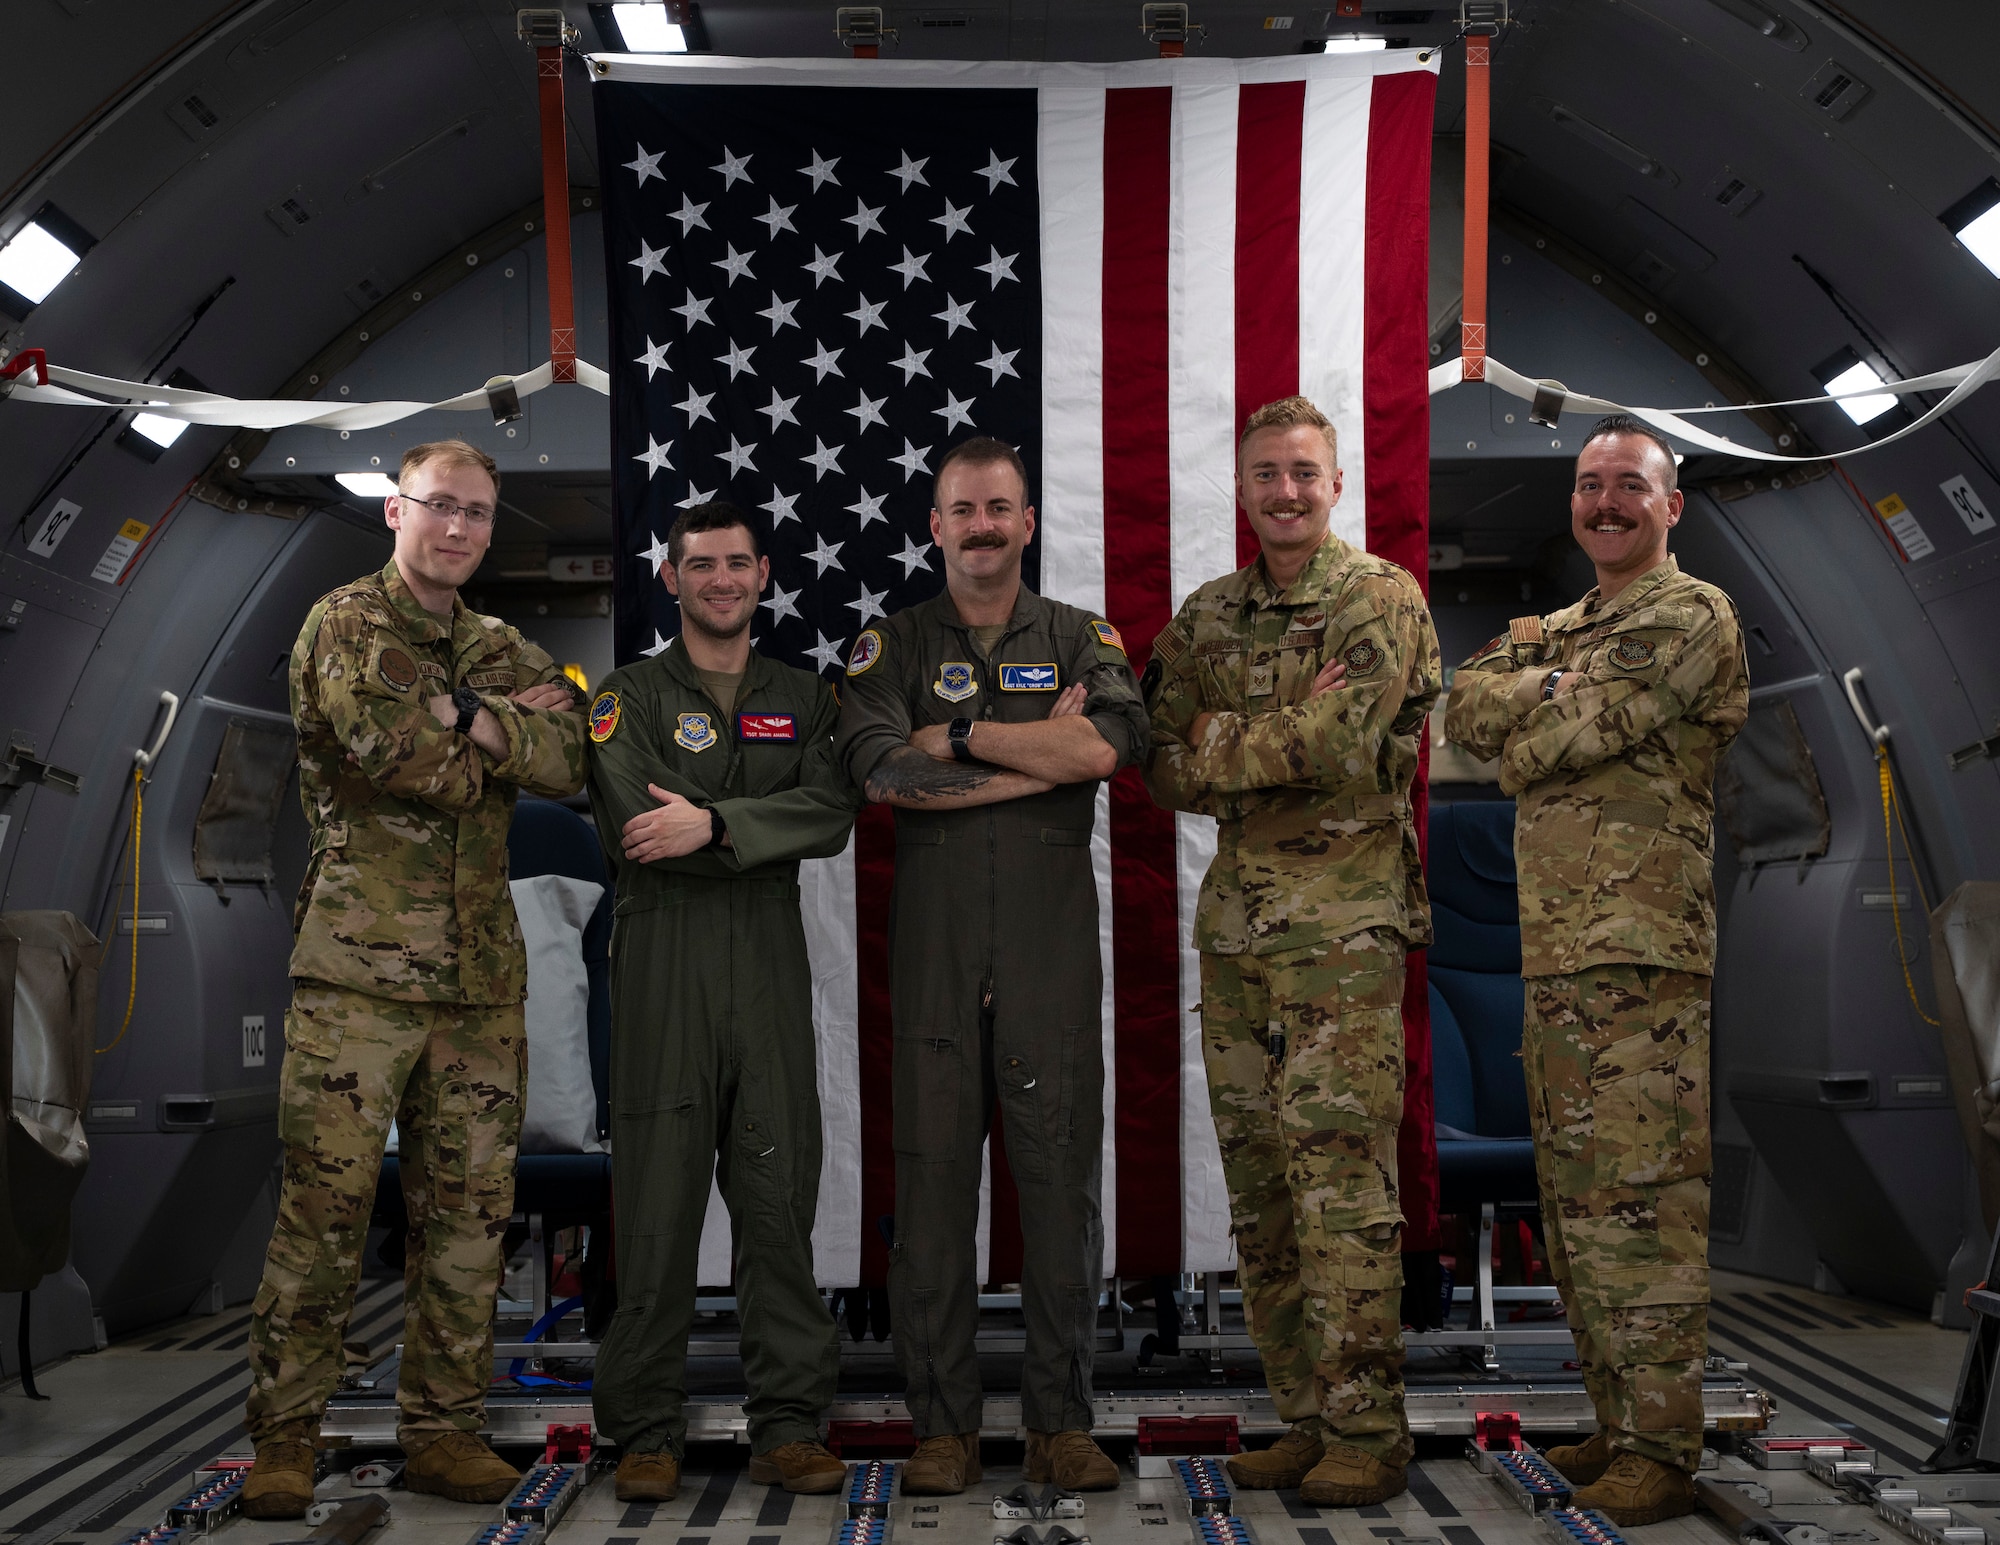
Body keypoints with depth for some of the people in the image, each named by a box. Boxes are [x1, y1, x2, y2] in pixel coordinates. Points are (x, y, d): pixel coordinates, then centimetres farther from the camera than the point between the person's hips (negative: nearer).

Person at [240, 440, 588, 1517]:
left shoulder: (502, 652, 18)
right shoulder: (344, 624, 1)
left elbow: (568, 761, -1)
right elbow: (402, 753, -16)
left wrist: (466, 717, -12)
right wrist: (506, 737, -1)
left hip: (481, 974, 6)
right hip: (358, 960, -5)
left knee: (469, 1211, 7)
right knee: (324, 1206, -4)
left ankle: (441, 1429, 17)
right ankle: (284, 1438, 7)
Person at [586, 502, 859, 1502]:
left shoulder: (803, 700, 16)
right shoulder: (629, 695, 8)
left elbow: (832, 817, -2)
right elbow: (634, 831, -8)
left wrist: (713, 823, -14)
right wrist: (765, 831, -5)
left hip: (771, 966, 2)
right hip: (662, 960, -2)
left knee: (781, 1193, 2)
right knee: (659, 1196, -1)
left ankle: (787, 1425, 9)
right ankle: (647, 1429, 8)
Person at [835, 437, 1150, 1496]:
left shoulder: (1082, 641, 12)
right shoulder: (890, 646, 10)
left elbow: (1105, 747, -10)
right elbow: (880, 774, -9)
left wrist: (956, 736, -8)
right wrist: (1040, 755, -8)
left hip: (1054, 956, 1)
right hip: (933, 959, 0)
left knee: (1061, 1181, 1)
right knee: (931, 1181, 1)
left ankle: (1061, 1425, 12)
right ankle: (942, 1426, 12)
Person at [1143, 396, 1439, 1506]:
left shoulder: (1382, 600, -2)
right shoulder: (1207, 617, 15)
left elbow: (1343, 746, -16)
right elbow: (1165, 770, 7)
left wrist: (1219, 746, -5)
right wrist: (1293, 741, -8)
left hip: (1344, 923, -6)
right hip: (1235, 920, 6)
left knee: (1343, 1180, -7)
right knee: (1257, 1184, 8)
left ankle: (1367, 1433, 2)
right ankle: (1304, 1418, 18)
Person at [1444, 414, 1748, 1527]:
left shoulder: (1690, 617, -5)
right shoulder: (1562, 625, 22)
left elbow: (1544, 746, -14)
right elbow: (1468, 710, 6)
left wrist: (1523, 727, 5)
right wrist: (1554, 684, -8)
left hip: (1643, 954, -9)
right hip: (1555, 953, 9)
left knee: (1643, 1199, -8)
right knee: (1579, 1202, 13)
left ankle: (1664, 1452, -1)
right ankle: (1618, 1422, 23)